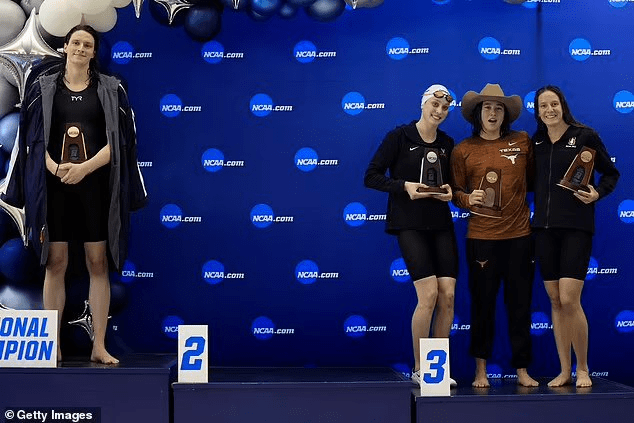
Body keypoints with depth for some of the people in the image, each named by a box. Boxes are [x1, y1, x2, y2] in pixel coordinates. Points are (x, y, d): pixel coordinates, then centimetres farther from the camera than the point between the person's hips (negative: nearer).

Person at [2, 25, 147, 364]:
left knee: (98, 263, 1)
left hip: (96, 184, 0)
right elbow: (35, 138, 3)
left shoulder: (111, 90, 4)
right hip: (54, 184, 0)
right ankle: (52, 345, 8)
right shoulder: (43, 88, 7)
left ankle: (99, 346, 6)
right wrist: (55, 167, -16)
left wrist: (84, 168, -18)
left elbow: (116, 140, -3)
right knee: (55, 263, 1)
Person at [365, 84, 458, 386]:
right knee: (429, 294, -13)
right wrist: (404, 186, -19)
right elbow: (371, 177, -6)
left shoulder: (447, 144, 12)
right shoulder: (399, 137, -3)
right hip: (409, 224, -5)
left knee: (448, 296, -2)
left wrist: (450, 191, -1)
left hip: (441, 224, 5)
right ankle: (419, 368, 2)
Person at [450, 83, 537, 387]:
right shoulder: (463, 150, 2)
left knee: (520, 303, 5)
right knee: (482, 302, 5)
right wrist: (469, 199, -13)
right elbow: (456, 192, 6)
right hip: (481, 236, -1)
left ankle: (522, 369, 15)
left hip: (519, 234, 1)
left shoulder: (522, 142, 6)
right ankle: (481, 370, 17)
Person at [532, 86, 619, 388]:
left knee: (569, 300, -11)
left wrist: (598, 193, -13)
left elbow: (611, 173, 4)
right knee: (555, 301, 7)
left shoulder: (584, 136, -1)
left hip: (576, 226, -4)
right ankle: (565, 371, 16)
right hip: (544, 227, 5)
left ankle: (583, 369, 7)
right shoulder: (535, 143, 11)